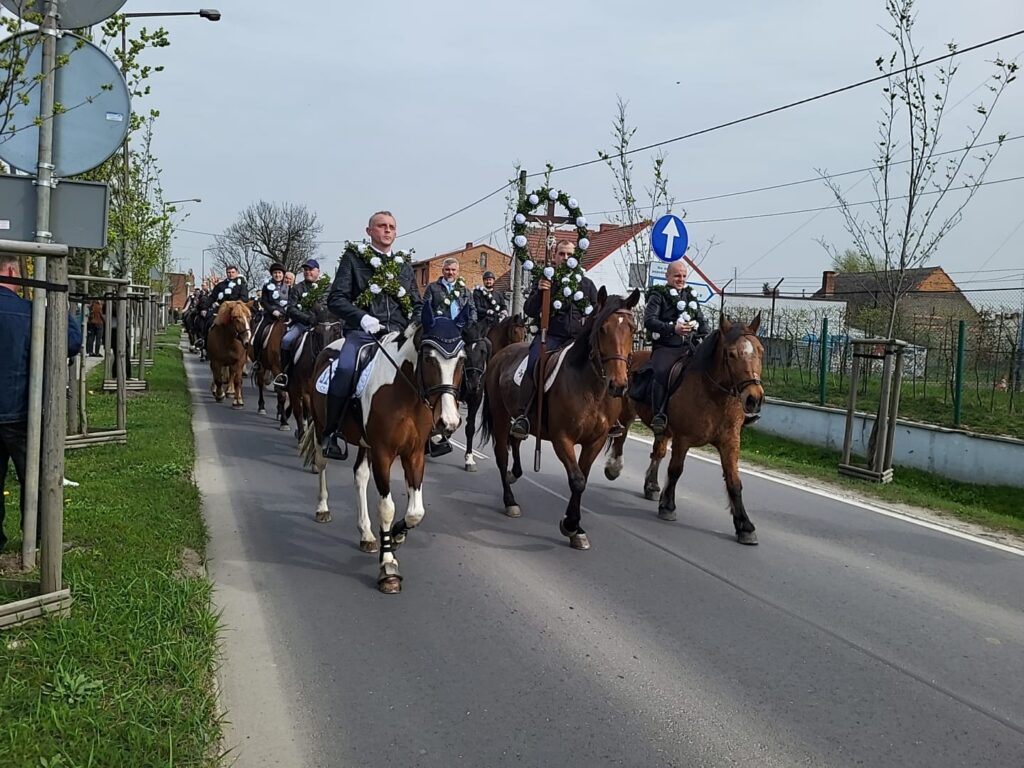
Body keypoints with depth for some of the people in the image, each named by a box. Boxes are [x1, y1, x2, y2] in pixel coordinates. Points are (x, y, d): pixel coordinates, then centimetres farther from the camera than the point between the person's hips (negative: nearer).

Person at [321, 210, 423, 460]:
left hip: (399, 334, 4)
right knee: (345, 369, -32)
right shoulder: (353, 258, 11)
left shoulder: (405, 266, 23)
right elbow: (336, 299, 1)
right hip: (362, 333, -4)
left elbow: (417, 305, 26)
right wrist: (362, 317, -16)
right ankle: (331, 434, -18)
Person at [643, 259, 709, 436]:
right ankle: (659, 416, -29)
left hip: (690, 346, 5)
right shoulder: (658, 296, 6)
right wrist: (673, 328, -22)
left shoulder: (690, 296, 23)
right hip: (665, 347, -5)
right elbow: (649, 320, -9)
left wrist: (705, 338, 4)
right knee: (661, 372, -33)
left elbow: (702, 321, 25)